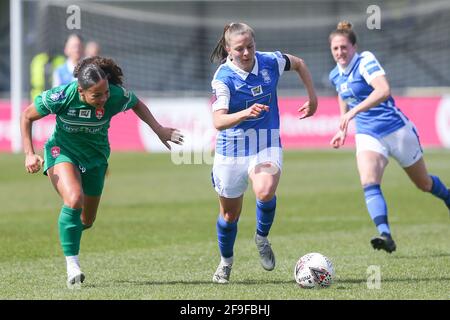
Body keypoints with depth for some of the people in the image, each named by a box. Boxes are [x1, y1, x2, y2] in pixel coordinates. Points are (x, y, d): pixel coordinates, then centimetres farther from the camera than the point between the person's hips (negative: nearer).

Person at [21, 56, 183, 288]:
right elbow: (27, 116, -12)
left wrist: (158, 129, -4)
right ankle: (72, 266, -22)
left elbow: (136, 103, 2)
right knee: (74, 199, -31)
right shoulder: (62, 96, -28)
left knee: (87, 220, 12)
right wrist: (29, 154, -17)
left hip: (95, 156, 3)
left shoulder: (116, 96, -24)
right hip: (61, 151, -3)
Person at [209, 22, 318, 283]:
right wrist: (245, 113, -47)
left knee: (265, 192, -30)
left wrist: (313, 97, 15)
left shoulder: (271, 62, -8)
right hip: (232, 147, -1)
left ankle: (262, 237, 1)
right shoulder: (223, 78, -19)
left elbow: (299, 64, 15)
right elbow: (218, 121, -31)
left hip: (267, 144, 1)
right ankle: (226, 261, 40)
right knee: (230, 213, 11)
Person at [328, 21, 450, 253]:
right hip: (367, 135, 5)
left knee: (424, 184, 13)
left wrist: (353, 112, -43)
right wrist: (342, 129, 17)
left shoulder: (365, 62, -17)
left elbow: (383, 91, -35)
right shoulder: (336, 75, 5)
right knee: (368, 182, -24)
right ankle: (385, 235, -35)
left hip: (396, 129, -5)